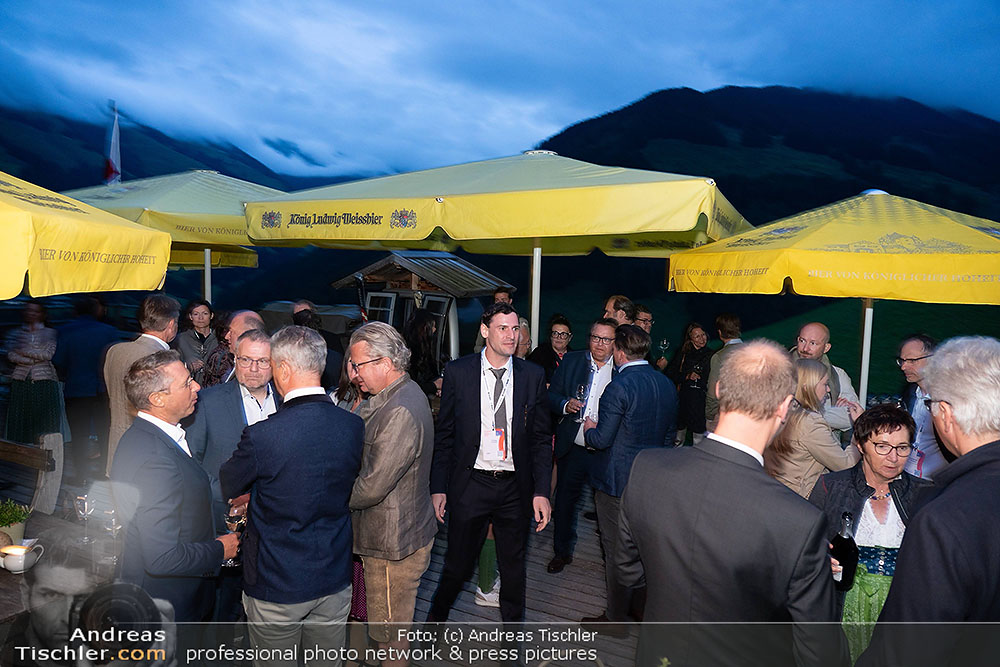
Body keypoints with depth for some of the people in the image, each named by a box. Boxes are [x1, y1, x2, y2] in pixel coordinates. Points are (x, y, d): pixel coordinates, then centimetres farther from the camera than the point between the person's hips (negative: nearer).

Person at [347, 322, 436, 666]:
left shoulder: (400, 412, -27)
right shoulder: (405, 393, 6)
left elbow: (372, 487, -27)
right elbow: (376, 460, 14)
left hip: (393, 544, -10)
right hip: (406, 531, 10)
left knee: (390, 633, 8)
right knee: (391, 627, 25)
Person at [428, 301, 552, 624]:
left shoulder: (533, 375, 0)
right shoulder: (457, 372, -4)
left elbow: (542, 438, 2)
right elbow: (444, 434, 1)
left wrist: (541, 491, -4)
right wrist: (438, 487, -2)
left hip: (515, 488, 1)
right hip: (470, 485, -1)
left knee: (513, 564, 16)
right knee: (458, 562, 11)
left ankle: (512, 623, 41)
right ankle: (437, 615, 41)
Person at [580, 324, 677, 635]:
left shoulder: (619, 387, -21)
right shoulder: (667, 384, 3)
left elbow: (602, 439, -19)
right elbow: (670, 435, 12)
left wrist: (589, 429, 1)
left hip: (617, 481, -7)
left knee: (616, 551, 6)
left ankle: (615, 617, 20)